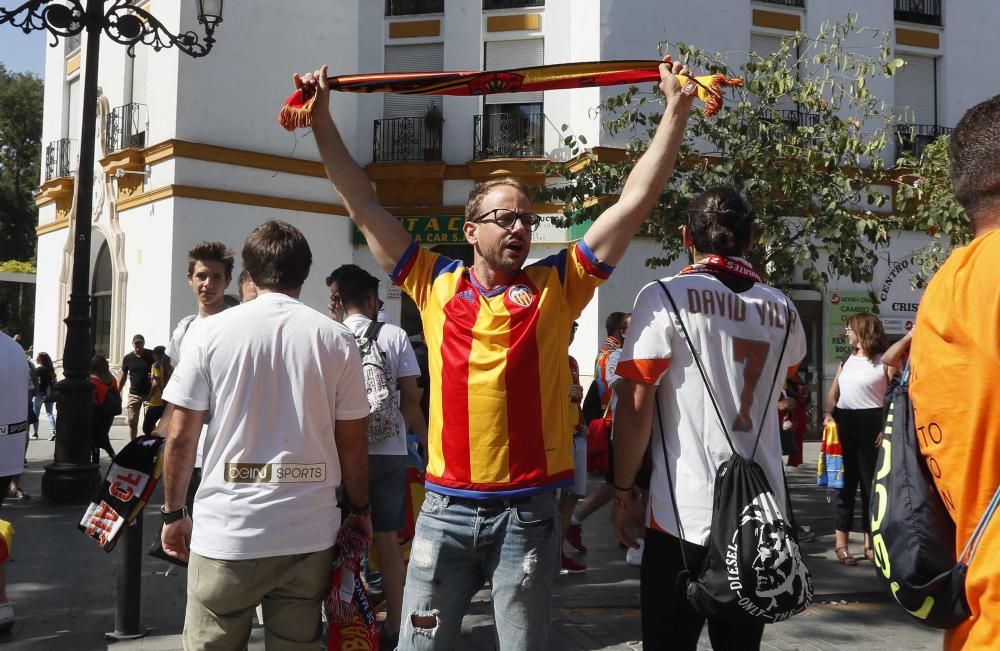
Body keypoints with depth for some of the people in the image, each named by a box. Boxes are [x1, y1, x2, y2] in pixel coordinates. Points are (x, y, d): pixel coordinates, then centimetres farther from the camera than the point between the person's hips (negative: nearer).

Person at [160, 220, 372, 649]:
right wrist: (360, 510, 16)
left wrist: (173, 513, 11)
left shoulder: (210, 332, -3)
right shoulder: (336, 339, -1)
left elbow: (180, 437, -1)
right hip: (310, 533, 1)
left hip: (227, 532, -1)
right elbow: (352, 441, 2)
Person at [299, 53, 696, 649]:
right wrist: (323, 121, 8)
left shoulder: (556, 286, 2)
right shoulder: (437, 285, 5)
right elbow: (365, 206, 8)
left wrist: (677, 110, -3)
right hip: (448, 507, 1)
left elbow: (636, 201, 0)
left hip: (529, 508, -1)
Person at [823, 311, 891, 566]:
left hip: (871, 424, -5)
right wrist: (828, 413, 0)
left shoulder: (885, 360, -2)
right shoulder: (847, 360, 15)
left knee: (870, 484, 2)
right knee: (844, 482, 6)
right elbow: (833, 391, 18)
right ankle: (841, 542, 9)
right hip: (843, 423, 5)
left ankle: (870, 542, 12)